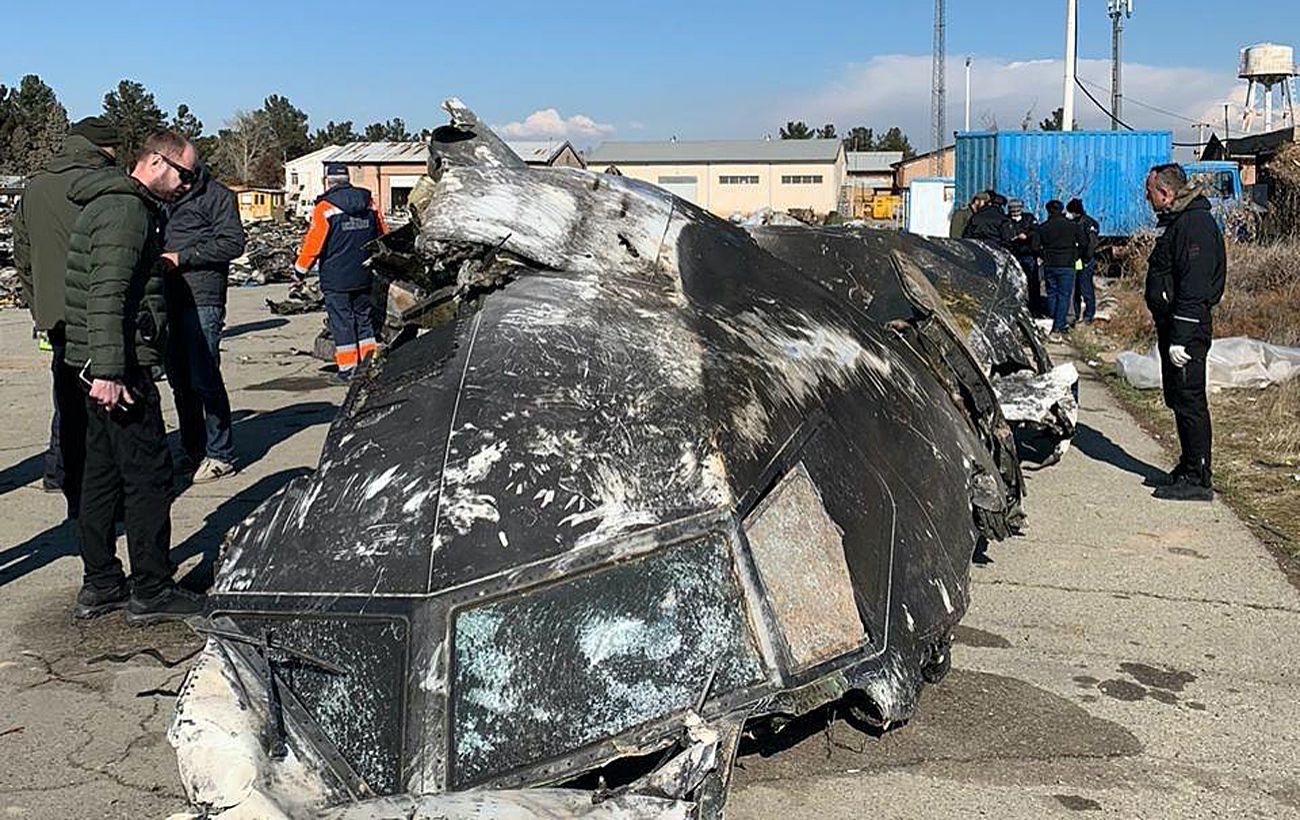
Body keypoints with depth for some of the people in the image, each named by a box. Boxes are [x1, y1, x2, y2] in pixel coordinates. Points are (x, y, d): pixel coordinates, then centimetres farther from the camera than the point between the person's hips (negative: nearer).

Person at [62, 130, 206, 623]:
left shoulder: (127, 206, 20)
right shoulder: (126, 210, -14)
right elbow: (106, 295, -24)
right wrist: (108, 371, -28)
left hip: (101, 366, 11)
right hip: (118, 368, -11)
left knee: (103, 471, 14)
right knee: (148, 473, -5)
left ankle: (99, 585, 23)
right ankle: (150, 593, 2)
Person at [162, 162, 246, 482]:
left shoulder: (216, 195, -2)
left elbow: (233, 242, -10)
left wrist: (181, 257, -12)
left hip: (202, 299, -7)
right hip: (169, 298, 7)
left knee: (204, 379, -8)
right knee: (179, 380, 10)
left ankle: (220, 456, 2)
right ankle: (193, 452, 20)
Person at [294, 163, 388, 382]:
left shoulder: (324, 208, -12)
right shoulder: (370, 204, 4)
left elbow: (313, 243, -11)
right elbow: (384, 238, 11)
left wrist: (300, 268, 1)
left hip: (336, 278, -5)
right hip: (365, 276, 5)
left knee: (341, 321, 3)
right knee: (365, 317, 16)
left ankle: (347, 368, 5)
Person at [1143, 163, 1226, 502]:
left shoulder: (1195, 224, -16)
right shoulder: (1177, 221, 16)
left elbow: (1194, 286, -22)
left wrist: (1180, 337, -24)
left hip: (1187, 329, -10)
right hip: (1172, 325, 10)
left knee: (1189, 403, -6)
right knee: (1178, 400, 16)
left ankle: (1198, 480, -1)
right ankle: (1189, 467, 27)